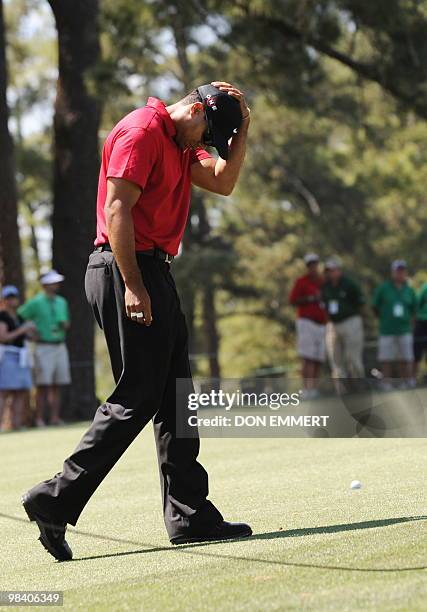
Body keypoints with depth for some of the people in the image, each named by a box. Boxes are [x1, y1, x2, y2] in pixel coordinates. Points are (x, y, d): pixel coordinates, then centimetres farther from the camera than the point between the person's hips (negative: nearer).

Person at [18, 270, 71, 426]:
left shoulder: (61, 302, 14)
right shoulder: (36, 302, -4)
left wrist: (65, 324, 2)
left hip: (60, 347, 6)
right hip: (44, 347, -6)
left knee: (57, 386, 4)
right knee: (42, 386, -8)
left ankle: (55, 418, 6)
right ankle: (39, 420, -8)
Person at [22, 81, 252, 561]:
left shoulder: (179, 143, 20)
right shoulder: (143, 130, -11)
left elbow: (221, 182, 17)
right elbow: (117, 208, -18)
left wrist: (242, 130, 7)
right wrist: (131, 284, -23)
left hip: (152, 273, 11)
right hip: (126, 270, -11)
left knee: (174, 393, 10)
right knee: (137, 396, -10)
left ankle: (189, 516, 12)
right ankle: (56, 501, -8)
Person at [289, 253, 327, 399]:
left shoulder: (323, 281, 17)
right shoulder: (302, 281, 0)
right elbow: (292, 300, -6)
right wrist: (310, 299, -15)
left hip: (321, 325, 6)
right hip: (307, 322, -6)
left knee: (318, 359, 2)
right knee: (308, 358, -15)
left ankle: (314, 389, 6)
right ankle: (307, 389, -19)